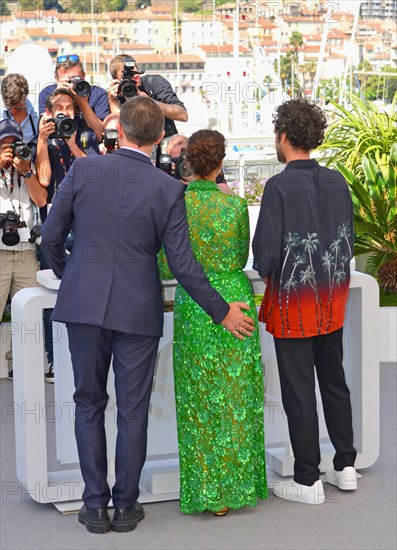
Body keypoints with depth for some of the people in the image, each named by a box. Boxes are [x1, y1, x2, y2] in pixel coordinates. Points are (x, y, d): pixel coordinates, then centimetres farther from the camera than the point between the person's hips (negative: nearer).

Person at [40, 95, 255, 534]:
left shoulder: (82, 171, -5)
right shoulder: (168, 189, -8)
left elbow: (51, 238, 0)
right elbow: (182, 265, -7)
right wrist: (223, 312, 4)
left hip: (84, 304, 1)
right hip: (138, 312, -1)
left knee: (89, 405, 13)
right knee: (133, 411, 10)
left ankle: (95, 506, 17)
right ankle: (126, 506, 18)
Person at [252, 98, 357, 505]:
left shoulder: (279, 187, -17)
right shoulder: (336, 181, 1)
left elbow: (266, 253, -18)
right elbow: (348, 240, 8)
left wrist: (267, 275, 3)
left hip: (293, 302, -6)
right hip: (333, 297, 6)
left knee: (298, 391, 3)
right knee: (334, 382, 18)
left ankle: (307, 480, 10)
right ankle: (345, 466, 26)